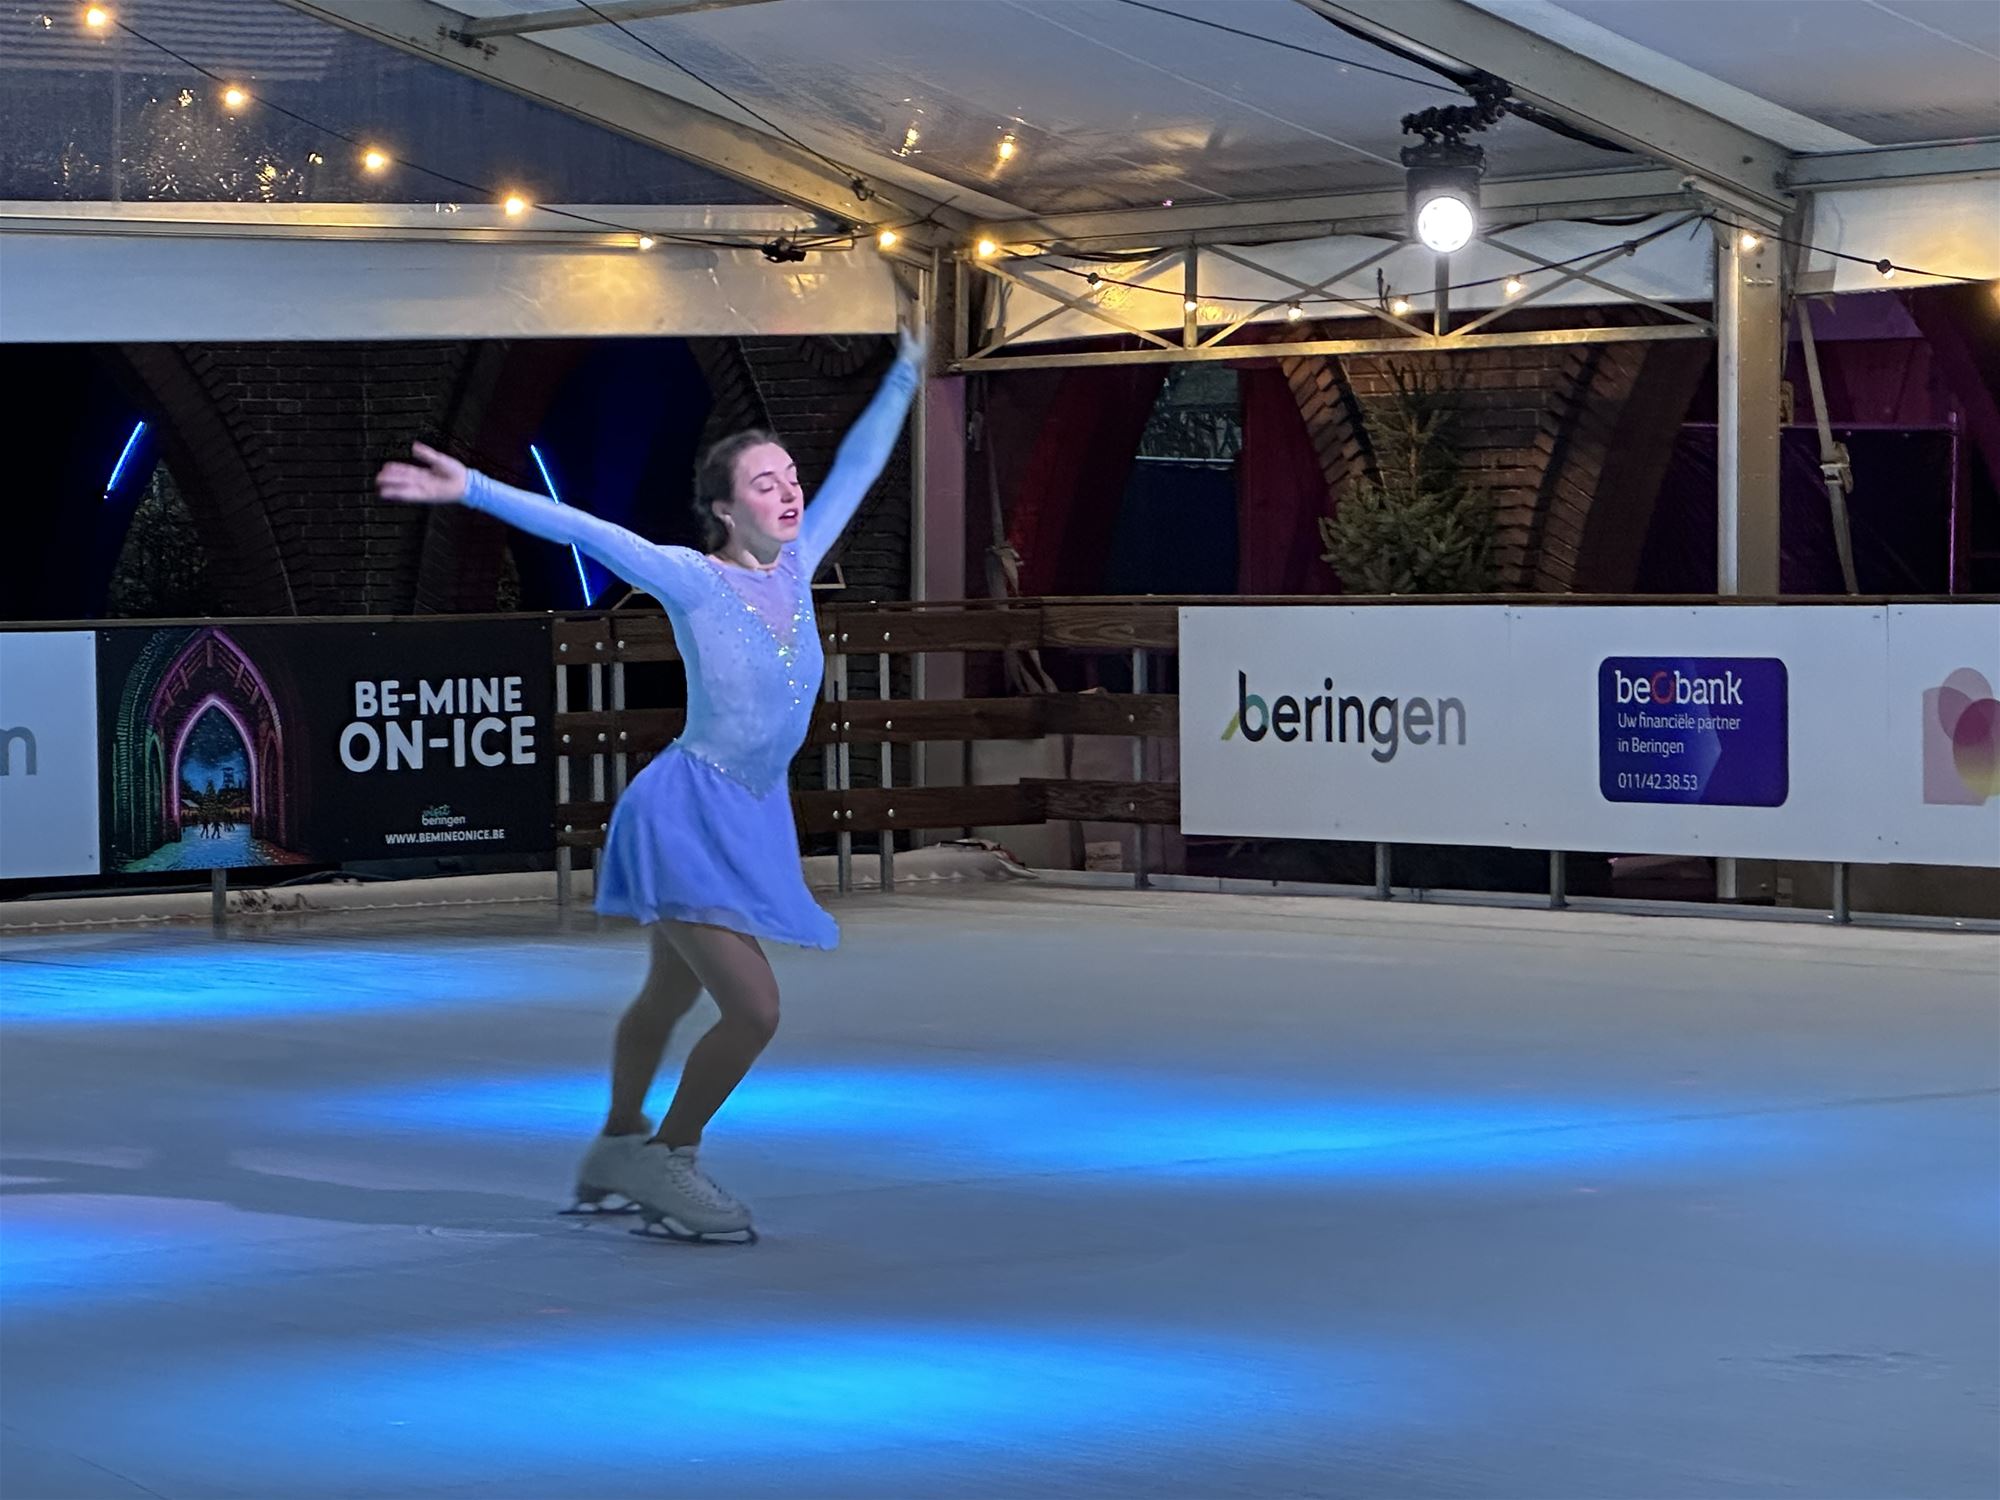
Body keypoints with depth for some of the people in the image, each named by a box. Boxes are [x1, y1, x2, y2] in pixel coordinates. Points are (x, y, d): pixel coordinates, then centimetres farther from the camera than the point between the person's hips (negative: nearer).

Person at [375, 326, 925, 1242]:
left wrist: (905, 374, 19)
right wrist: (471, 490, -30)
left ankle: (617, 1153, 37)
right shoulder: (692, 581, -14)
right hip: (689, 811, -7)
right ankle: (667, 1159, 6)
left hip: (749, 818, 7)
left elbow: (855, 466, 12)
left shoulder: (796, 565, 2)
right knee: (754, 1009, -13)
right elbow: (579, 530, -22)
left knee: (669, 997, 21)